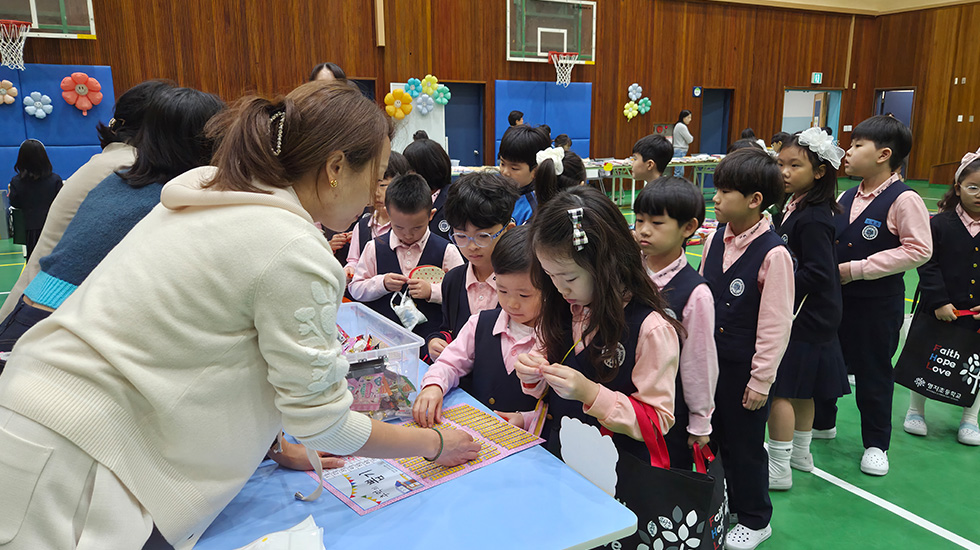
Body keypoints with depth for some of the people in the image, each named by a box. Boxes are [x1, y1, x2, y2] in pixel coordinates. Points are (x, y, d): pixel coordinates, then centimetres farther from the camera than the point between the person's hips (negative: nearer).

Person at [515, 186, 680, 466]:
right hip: (555, 455, 3)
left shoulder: (652, 329, -17)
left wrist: (591, 394, -24)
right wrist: (534, 376, -7)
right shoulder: (562, 310, 3)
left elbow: (658, 421, -13)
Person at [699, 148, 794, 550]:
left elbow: (775, 325, -17)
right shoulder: (716, 238, 0)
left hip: (745, 367, -6)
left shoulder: (773, 254, -21)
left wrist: (761, 380, -13)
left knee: (745, 443, 10)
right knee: (712, 434, 19)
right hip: (709, 359, 6)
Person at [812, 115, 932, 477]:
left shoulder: (904, 199, -16)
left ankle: (876, 444, 25)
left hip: (878, 303, -7)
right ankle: (822, 423, 39)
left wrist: (856, 269, -22)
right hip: (835, 298, 7)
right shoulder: (847, 197, 5)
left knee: (873, 373, 7)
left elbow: (919, 250, -22)